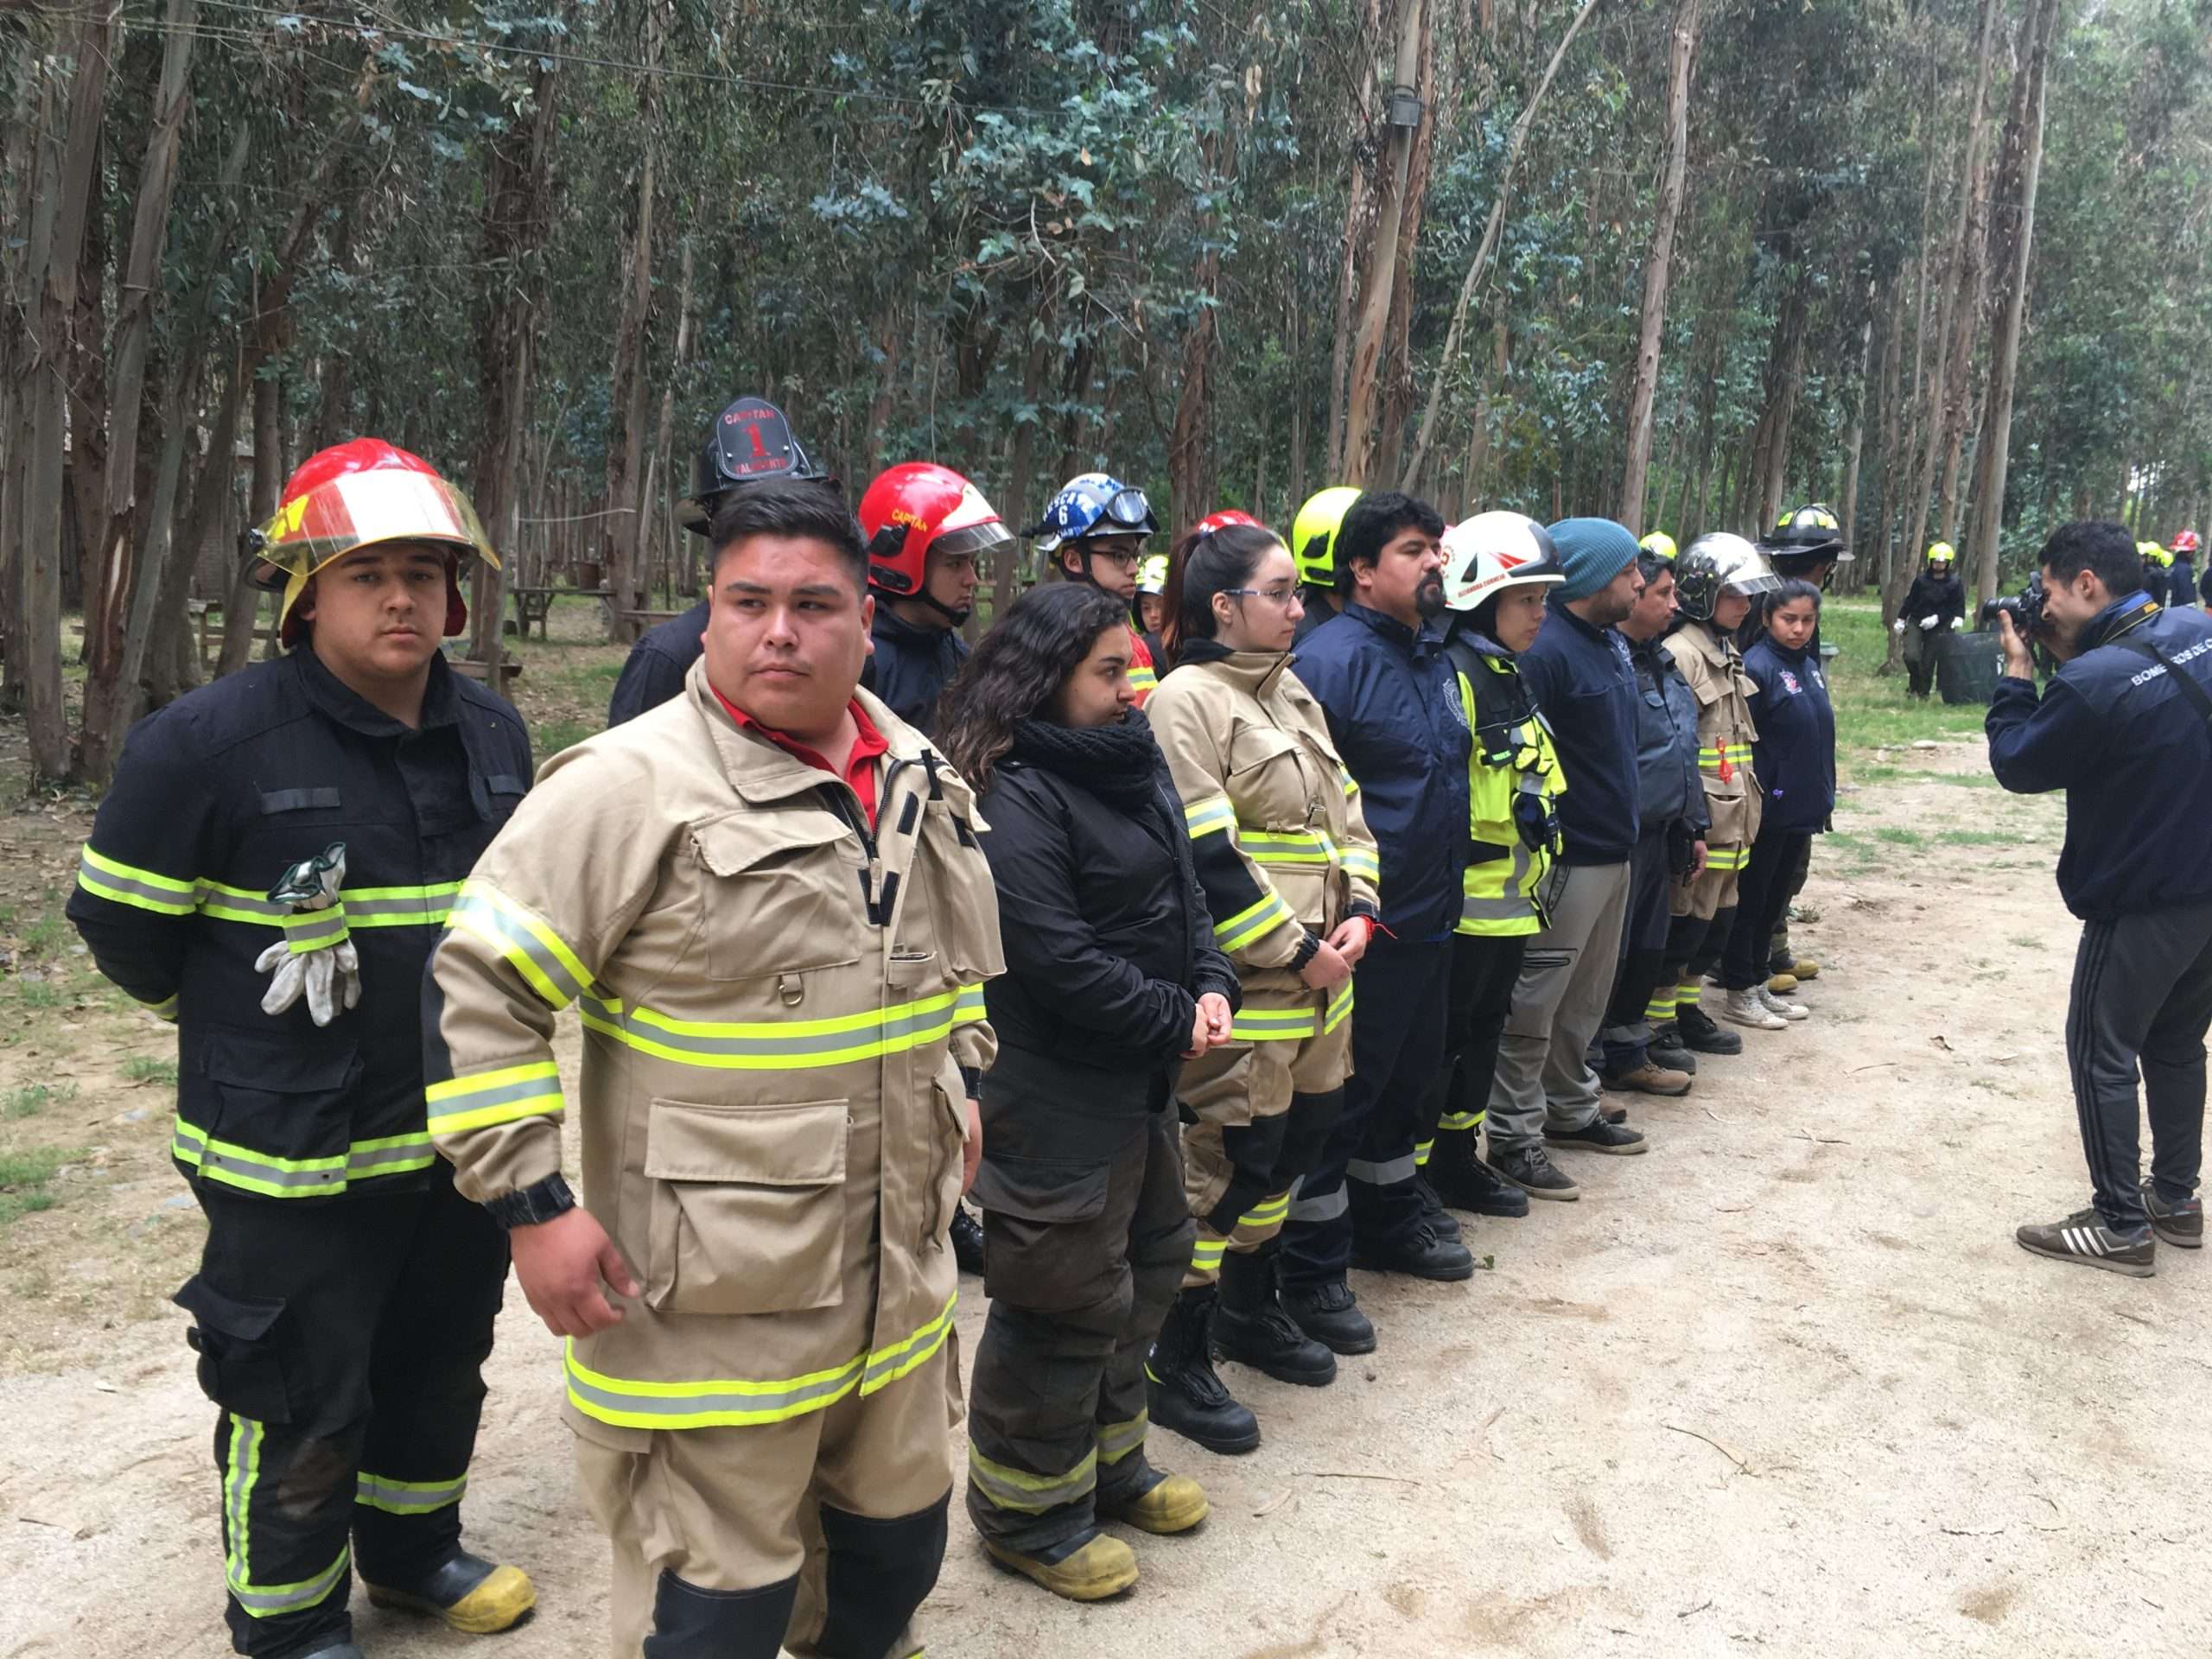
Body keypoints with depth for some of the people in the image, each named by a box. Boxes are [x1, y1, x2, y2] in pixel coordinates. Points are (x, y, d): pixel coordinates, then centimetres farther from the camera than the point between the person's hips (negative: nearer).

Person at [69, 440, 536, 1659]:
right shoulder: (210, 742, -17)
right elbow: (122, 921, -5)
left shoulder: (492, 732, 2)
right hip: (295, 1158, -6)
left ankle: (414, 1550, 45)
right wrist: (237, 1026, 8)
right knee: (302, 1400, 8)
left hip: (465, 1138, 6)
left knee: (442, 1364, 22)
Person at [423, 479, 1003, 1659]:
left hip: (899, 1282, 7)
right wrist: (532, 1204, -18)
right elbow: (477, 988, -16)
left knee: (900, 1543, 25)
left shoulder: (920, 778, 5)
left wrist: (962, 1081, 18)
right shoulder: (632, 785, -17)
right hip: (710, 1305, -6)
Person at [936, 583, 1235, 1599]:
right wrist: (1176, 1021, -16)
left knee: (1147, 1264, 22)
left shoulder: (1133, 765, 8)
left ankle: (1108, 1460, 41)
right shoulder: (1013, 800, -20)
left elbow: (1183, 887, 12)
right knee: (1066, 1296, 2)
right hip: (1055, 1094, -10)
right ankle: (1025, 1509, 22)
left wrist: (1212, 984, -6)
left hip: (1141, 1079, 10)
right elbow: (1060, 963, -24)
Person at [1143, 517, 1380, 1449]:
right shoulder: (1187, 699, -12)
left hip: (1320, 980, 9)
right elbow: (1205, 856, -19)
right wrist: (1295, 951, -16)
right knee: (1224, 1163, -2)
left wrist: (1357, 910, 0)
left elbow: (1344, 814, 16)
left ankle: (1250, 1311, 38)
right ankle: (1176, 1365, 12)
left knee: (1293, 1145, 18)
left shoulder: (1292, 692, 15)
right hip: (1241, 989, -9)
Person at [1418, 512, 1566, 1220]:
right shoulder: (1454, 677, -18)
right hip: (1467, 902, -10)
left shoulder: (1505, 674, 14)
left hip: (1510, 897, 10)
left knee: (1483, 1029, 18)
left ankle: (1457, 1162, 31)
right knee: (1439, 1040, -1)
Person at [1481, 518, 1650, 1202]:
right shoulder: (1545, 651, -18)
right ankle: (1513, 1139, 7)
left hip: (1613, 852, 10)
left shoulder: (1613, 644, 13)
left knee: (1585, 1000, 20)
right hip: (1566, 858, -10)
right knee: (1534, 1006, -1)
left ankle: (1571, 1109, 33)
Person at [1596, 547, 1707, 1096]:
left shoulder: (1662, 664, 15)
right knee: (1609, 952, 0)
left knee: (1649, 947, 17)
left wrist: (1694, 828, 20)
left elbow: (1684, 755, 21)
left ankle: (1630, 1044, 30)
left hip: (1661, 834, 10)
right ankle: (1615, 1058, 11)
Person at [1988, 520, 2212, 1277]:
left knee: (2101, 1053, 4)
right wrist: (2073, 661, 3)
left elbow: (2017, 766, -12)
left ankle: (2121, 1228, 11)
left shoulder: (2096, 680, -26)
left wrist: (2017, 673, -3)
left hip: (2142, 901, -8)